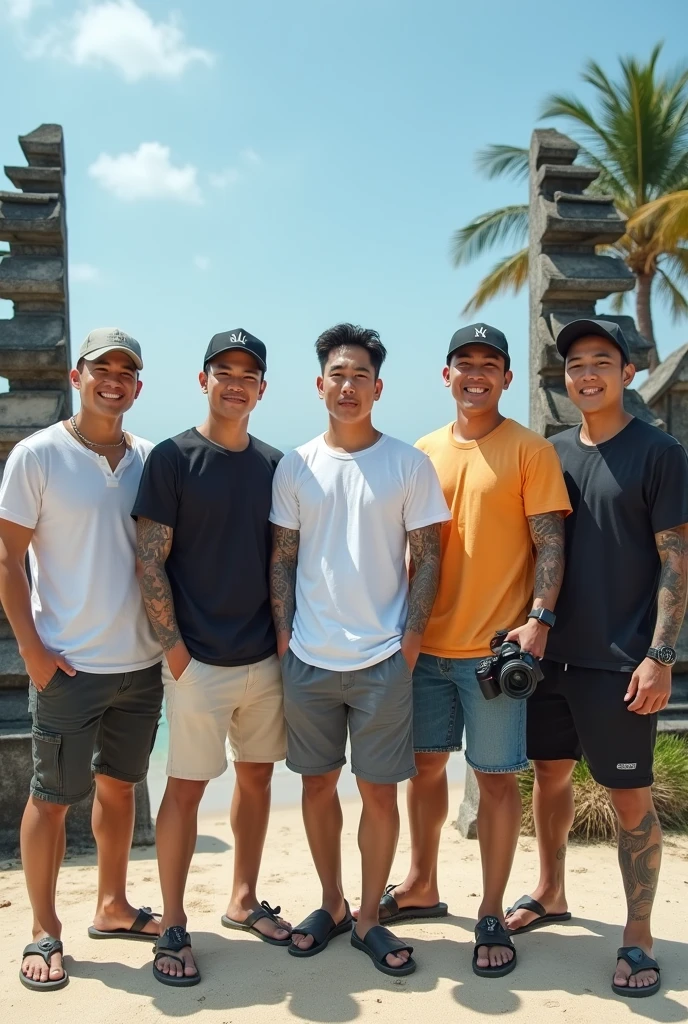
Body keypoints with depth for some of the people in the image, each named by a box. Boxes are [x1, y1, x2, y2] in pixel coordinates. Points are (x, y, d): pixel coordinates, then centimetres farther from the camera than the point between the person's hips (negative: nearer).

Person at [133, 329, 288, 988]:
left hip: (265, 657, 5)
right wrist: (174, 648, -12)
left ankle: (243, 901, 31)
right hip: (200, 661, -5)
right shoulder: (172, 458, -6)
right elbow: (150, 562, -9)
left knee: (256, 776, 14)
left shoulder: (274, 463, 7)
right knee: (187, 785, 2)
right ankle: (172, 925, 17)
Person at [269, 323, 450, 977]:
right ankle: (331, 905, 32)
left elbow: (426, 558, 1)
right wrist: (284, 633, 0)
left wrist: (411, 639, -6)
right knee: (317, 783, 13)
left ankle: (369, 919, 24)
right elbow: (282, 558, 8)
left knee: (379, 791, 6)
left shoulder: (409, 465, -1)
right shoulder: (296, 466, 5)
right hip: (308, 657, 2)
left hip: (382, 659, -2)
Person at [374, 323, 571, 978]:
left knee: (495, 774, 3)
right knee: (426, 763, 14)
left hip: (494, 646, -4)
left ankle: (492, 915, 19)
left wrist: (538, 619, -17)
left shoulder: (530, 451, -2)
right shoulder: (424, 453, 11)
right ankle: (421, 886, 34)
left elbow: (550, 544, -6)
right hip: (426, 643, 5)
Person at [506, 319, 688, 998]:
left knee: (630, 797, 3)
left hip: (619, 662, -5)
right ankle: (550, 895, 36)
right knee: (550, 774, 16)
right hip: (552, 653, 5)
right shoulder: (553, 452, 9)